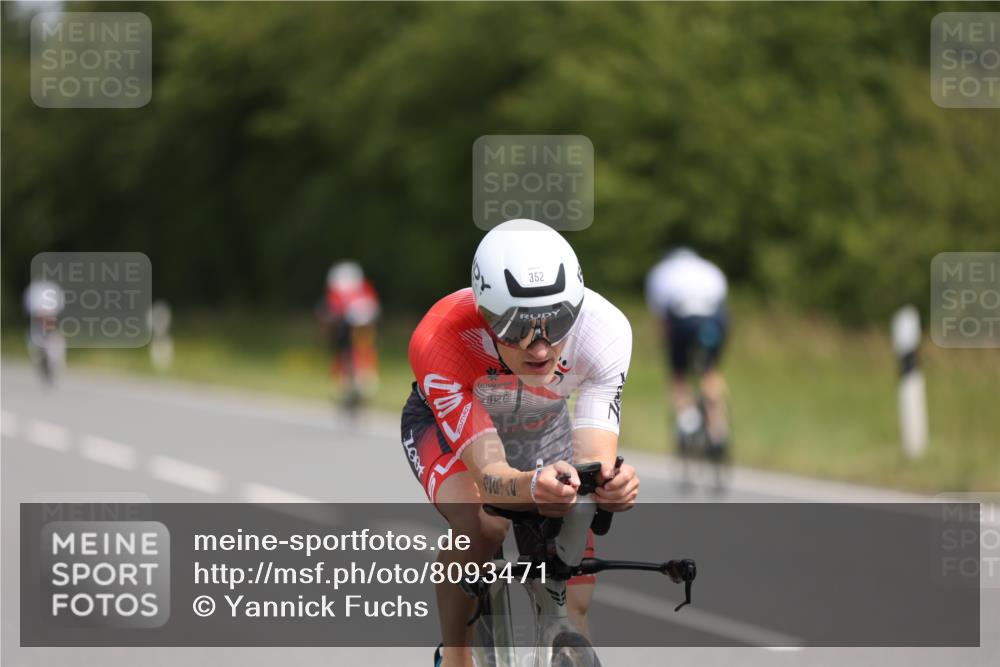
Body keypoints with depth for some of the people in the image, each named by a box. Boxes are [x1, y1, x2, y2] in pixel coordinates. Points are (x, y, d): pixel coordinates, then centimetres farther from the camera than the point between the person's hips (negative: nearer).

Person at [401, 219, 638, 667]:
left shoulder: (604, 330, -36)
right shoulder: (440, 342, -42)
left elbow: (594, 458, -41)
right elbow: (487, 473, -46)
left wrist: (610, 484, -66)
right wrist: (532, 486, -69)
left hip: (544, 428, 3)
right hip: (446, 423, -3)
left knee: (571, 604, -6)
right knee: (480, 525, -34)